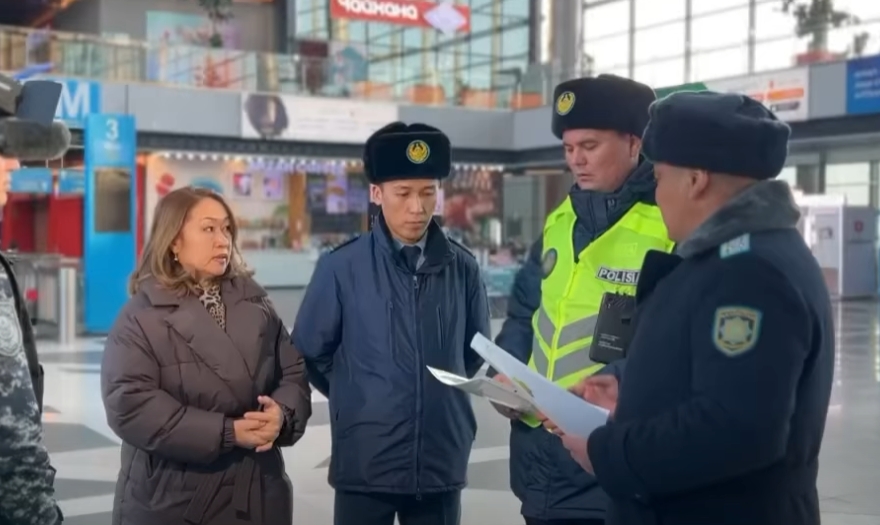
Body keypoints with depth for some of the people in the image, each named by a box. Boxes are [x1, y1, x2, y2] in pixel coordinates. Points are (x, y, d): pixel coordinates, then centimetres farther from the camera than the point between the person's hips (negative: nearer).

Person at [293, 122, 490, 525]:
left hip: (441, 461, 2)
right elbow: (310, 354, 4)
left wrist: (439, 395, 10)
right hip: (365, 463, -2)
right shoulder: (341, 268, -6)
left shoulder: (462, 268, 2)